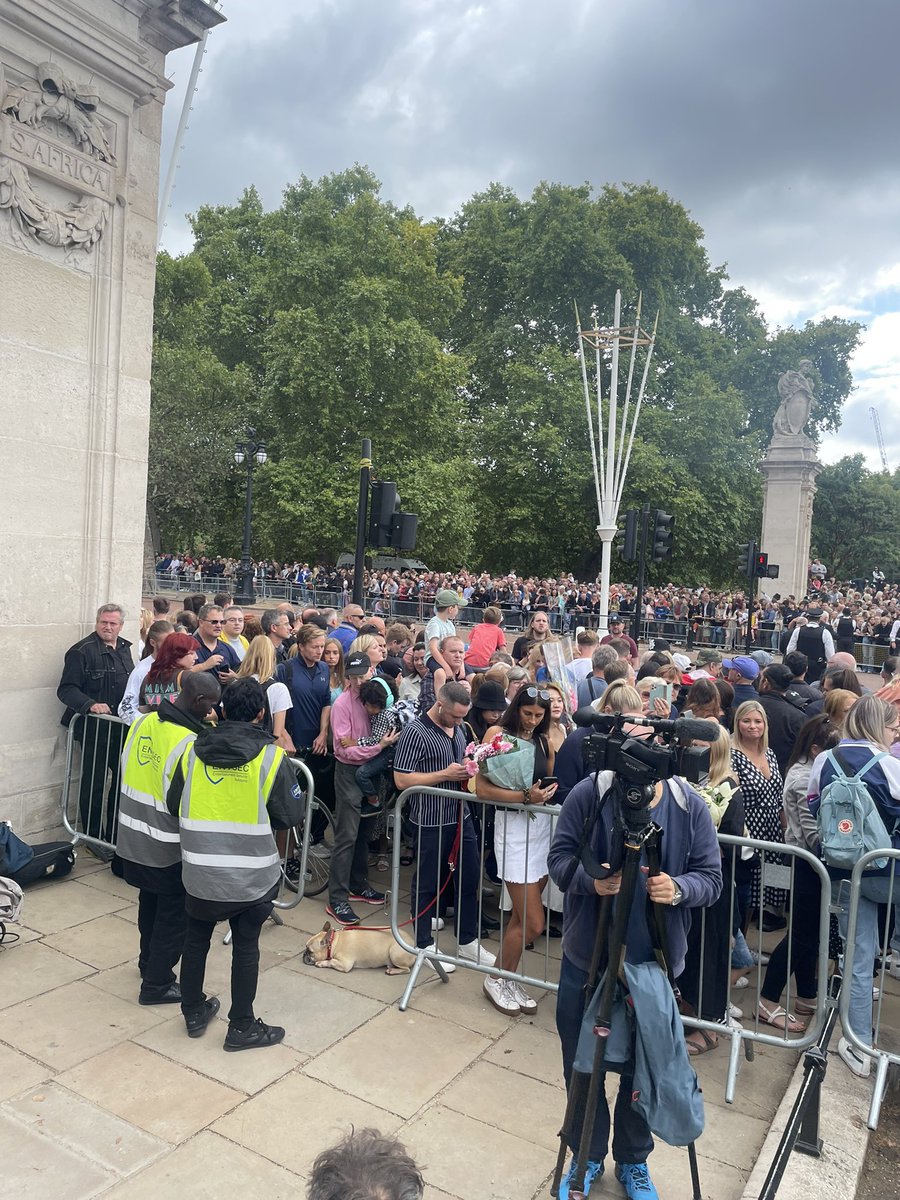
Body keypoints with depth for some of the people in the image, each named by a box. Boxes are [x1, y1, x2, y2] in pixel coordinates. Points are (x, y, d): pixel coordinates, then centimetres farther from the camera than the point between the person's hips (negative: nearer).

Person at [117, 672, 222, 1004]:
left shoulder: (142, 721, -5)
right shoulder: (190, 743, -27)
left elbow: (126, 768, 7)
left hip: (132, 834, 7)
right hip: (167, 846, -7)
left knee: (150, 902, 27)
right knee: (174, 914, 12)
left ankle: (149, 962, 45)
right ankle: (157, 985, 23)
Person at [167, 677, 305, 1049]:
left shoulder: (194, 750, -4)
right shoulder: (272, 756, -13)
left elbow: (174, 804, 6)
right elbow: (291, 815, -6)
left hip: (199, 870, 3)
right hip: (251, 874, -2)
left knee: (196, 939, 21)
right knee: (245, 946, 12)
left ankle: (193, 1012, 37)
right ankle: (242, 1027, 23)